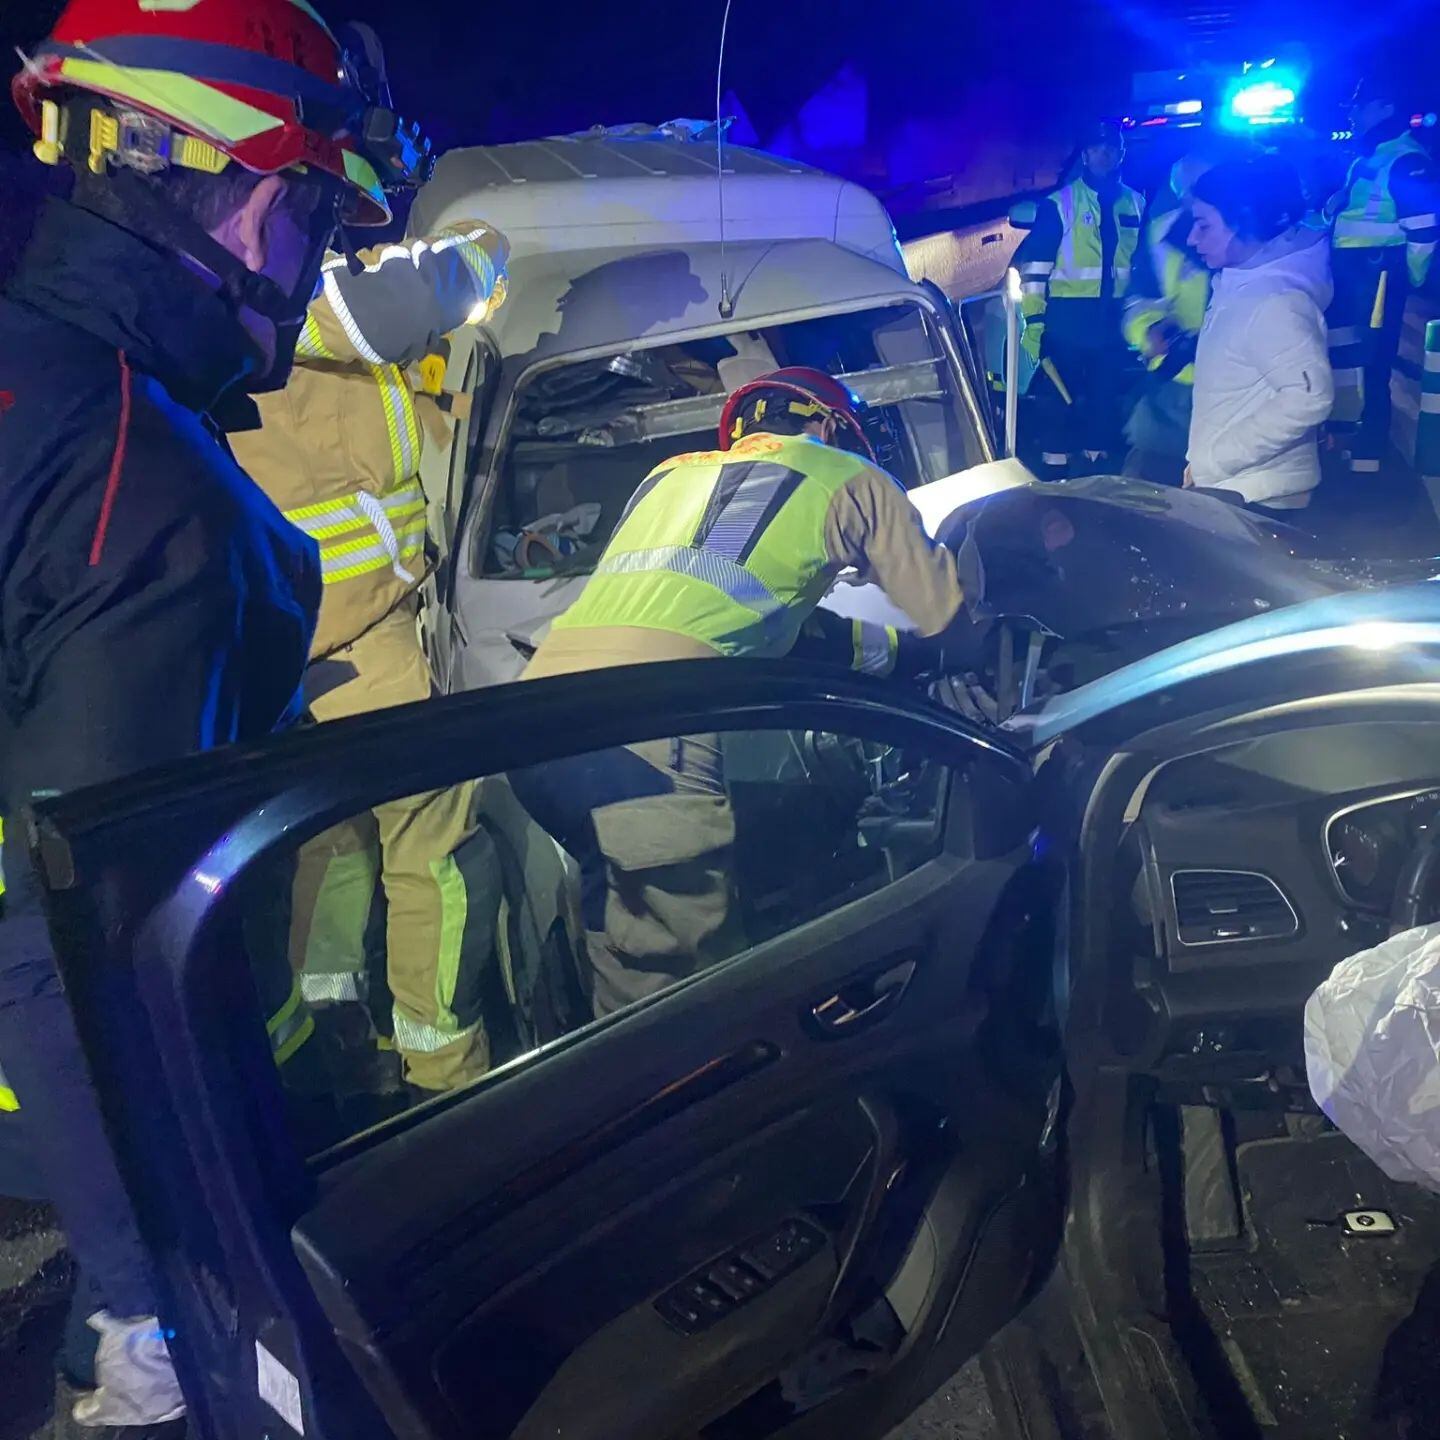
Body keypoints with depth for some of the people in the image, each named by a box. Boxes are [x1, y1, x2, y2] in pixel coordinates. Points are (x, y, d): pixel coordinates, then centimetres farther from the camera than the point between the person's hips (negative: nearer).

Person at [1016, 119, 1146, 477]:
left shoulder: (1135, 203, 9)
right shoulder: (1060, 203, -4)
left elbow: (1142, 263, 19)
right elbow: (1033, 264, -7)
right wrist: (1033, 320, -14)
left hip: (1112, 319, 4)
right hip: (1068, 318, -4)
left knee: (1106, 395, 10)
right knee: (1060, 396, -1)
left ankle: (1098, 468, 22)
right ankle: (1055, 476, 7)